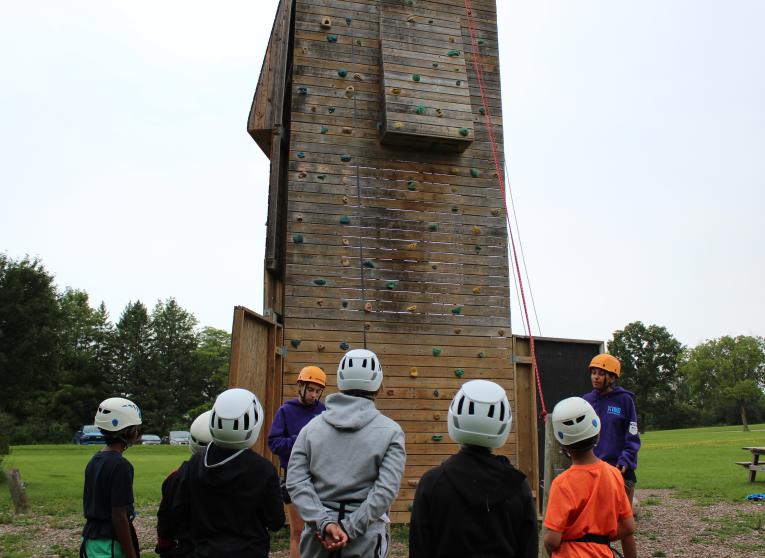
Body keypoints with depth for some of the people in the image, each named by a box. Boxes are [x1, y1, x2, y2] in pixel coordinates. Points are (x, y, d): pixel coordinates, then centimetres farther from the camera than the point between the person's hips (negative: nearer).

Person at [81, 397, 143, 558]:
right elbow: (119, 517, -20)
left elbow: (92, 506, 13)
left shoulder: (94, 461, 7)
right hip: (110, 544, -9)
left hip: (92, 539, 9)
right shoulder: (120, 465, -20)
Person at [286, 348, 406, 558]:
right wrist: (349, 529, -13)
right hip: (366, 540, -2)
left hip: (319, 537, 2)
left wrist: (324, 523, -12)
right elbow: (385, 490, -14)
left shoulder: (312, 427, 2)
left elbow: (295, 482, -7)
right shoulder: (390, 431, -4)